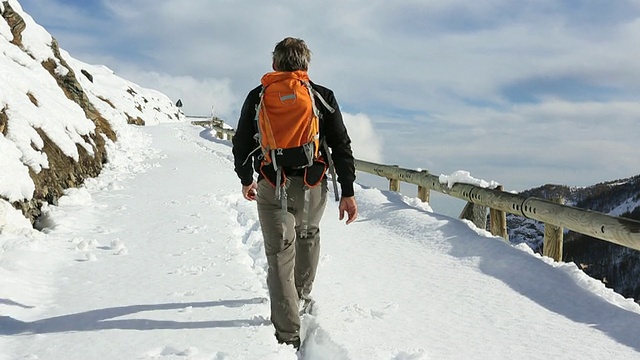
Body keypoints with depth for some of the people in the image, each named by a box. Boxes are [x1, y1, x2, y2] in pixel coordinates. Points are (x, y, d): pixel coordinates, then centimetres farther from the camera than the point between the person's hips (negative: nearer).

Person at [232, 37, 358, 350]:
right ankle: (302, 295, 46)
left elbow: (241, 142, 7)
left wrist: (246, 179, 22)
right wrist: (347, 192, 0)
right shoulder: (323, 97, 1)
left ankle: (288, 335, 2)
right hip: (313, 185, 1)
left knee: (280, 256, 3)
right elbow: (341, 146, -3)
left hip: (272, 187, -1)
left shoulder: (258, 96, 4)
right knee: (308, 236, 29)